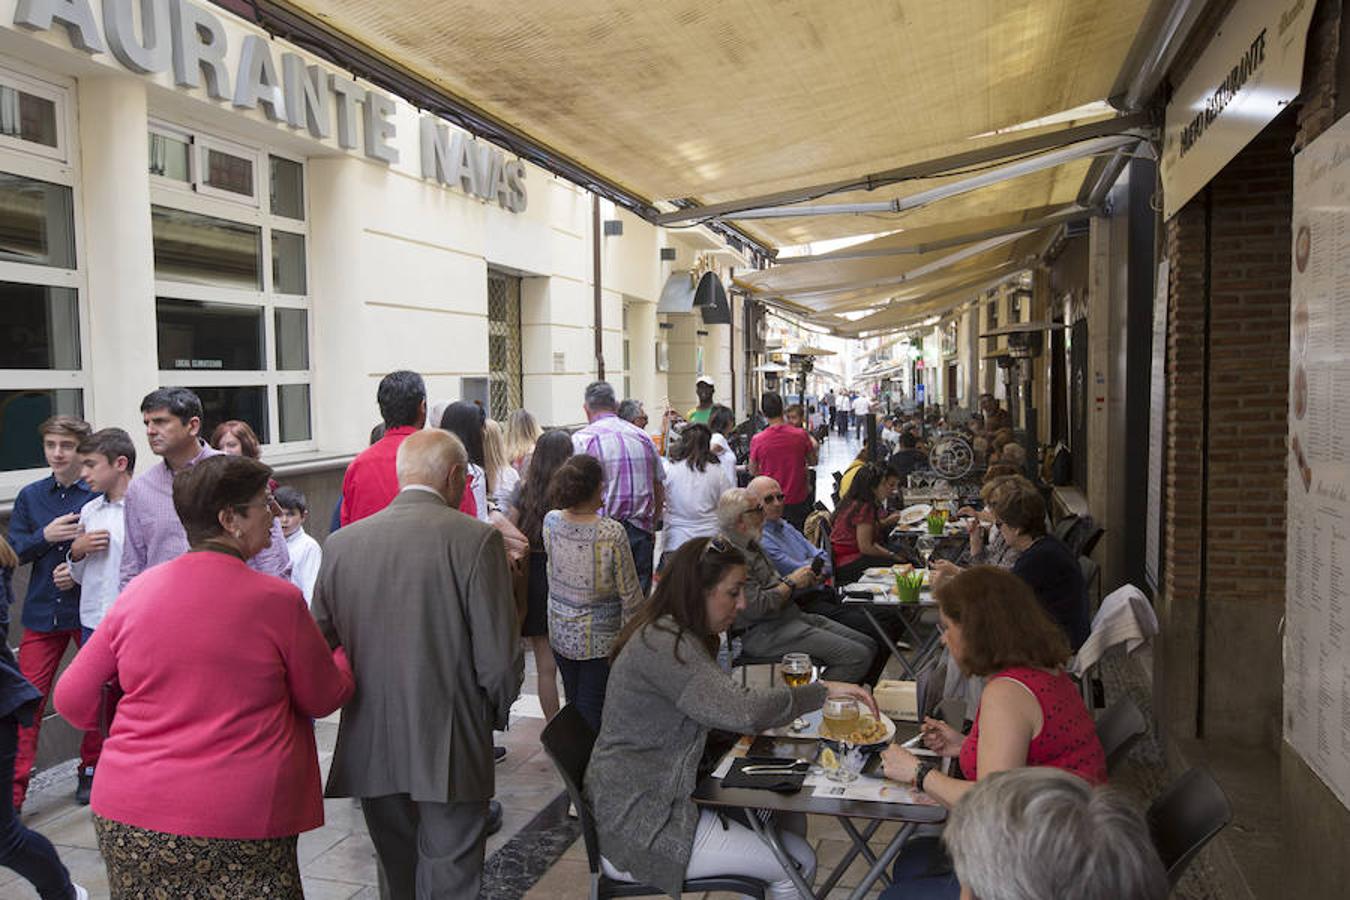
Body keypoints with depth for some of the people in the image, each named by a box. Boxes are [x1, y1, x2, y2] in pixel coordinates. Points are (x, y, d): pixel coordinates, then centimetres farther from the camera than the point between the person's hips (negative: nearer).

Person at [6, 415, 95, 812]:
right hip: (43, 612, 2)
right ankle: (15, 789, 6)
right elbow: (13, 551, 2)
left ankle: (91, 768, 30)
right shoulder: (30, 496, 5)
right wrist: (46, 535, -16)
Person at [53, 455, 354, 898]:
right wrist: (345, 655, 19)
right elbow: (324, 698, -1)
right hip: (237, 826, -4)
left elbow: (73, 699, 6)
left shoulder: (137, 592, -1)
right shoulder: (277, 599, -12)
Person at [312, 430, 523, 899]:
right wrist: (499, 711, 5)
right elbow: (498, 654, -15)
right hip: (450, 751, -5)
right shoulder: (476, 539, -13)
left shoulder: (341, 543, 0)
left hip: (370, 751, 5)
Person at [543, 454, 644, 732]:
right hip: (600, 637, -4)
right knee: (592, 711, 7)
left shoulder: (550, 522, -10)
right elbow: (629, 593, -15)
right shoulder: (612, 533, -23)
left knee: (574, 705, 21)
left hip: (560, 633, 5)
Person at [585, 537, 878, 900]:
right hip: (637, 828, -10)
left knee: (790, 822, 10)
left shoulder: (675, 636, 8)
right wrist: (824, 690, -22)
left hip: (658, 799, 10)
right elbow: (743, 710, -32)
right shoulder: (662, 645, -25)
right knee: (798, 862, -5)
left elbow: (718, 709, 11)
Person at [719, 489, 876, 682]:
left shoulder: (750, 545, 16)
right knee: (857, 657, -18)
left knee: (869, 646, 4)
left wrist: (803, 581, 7)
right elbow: (756, 606, -24)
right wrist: (791, 583, -10)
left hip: (793, 616, 11)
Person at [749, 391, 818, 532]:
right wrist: (813, 445, 23)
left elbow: (752, 472, 1)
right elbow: (812, 462, 5)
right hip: (798, 500, 1)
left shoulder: (757, 440, -13)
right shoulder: (801, 435, -12)